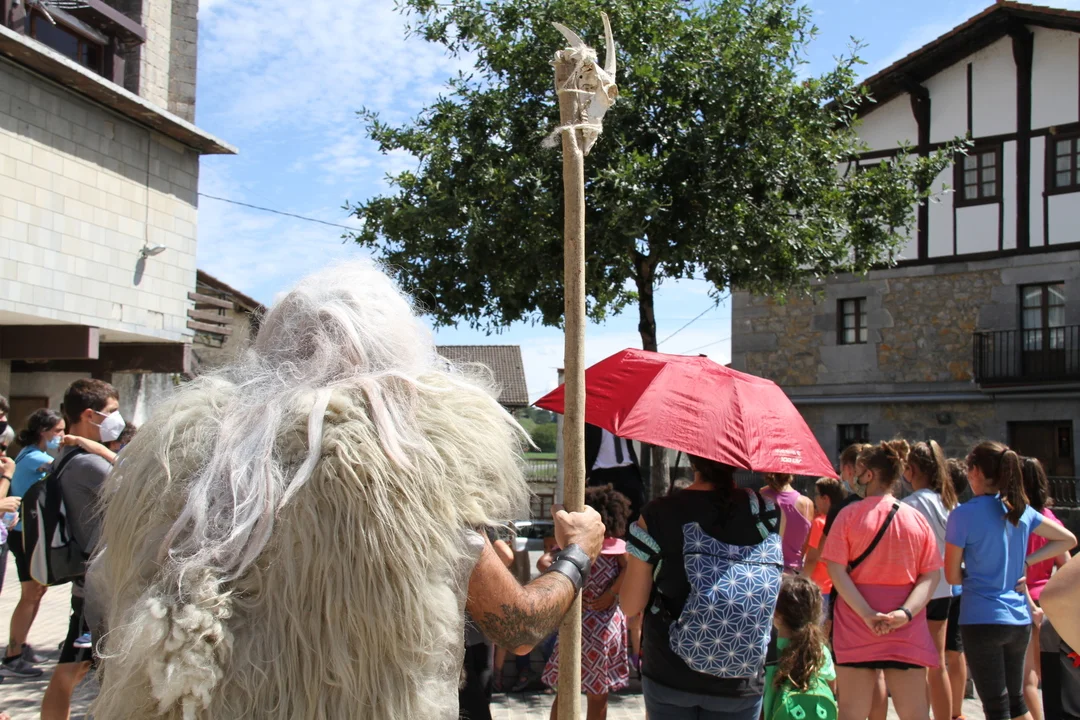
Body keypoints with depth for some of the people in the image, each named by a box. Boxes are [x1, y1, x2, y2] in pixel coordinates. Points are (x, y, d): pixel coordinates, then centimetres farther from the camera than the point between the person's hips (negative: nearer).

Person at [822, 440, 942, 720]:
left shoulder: (849, 515, -4)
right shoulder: (917, 519, 4)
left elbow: (836, 571, -11)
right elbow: (931, 575, -1)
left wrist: (868, 615, -15)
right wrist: (906, 612, -11)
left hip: (856, 625, -2)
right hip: (907, 632, 2)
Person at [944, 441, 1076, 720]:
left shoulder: (963, 515, -12)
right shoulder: (1021, 510, 5)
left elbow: (952, 576, -8)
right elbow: (1068, 539, 17)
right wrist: (1024, 562, 10)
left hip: (982, 620, -6)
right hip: (1020, 619, 6)